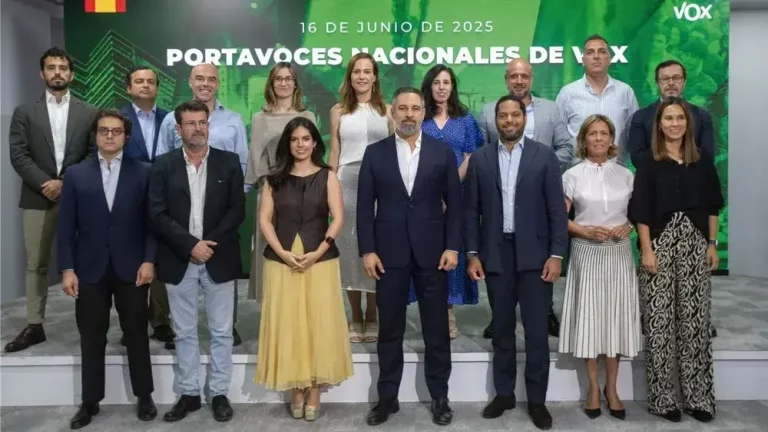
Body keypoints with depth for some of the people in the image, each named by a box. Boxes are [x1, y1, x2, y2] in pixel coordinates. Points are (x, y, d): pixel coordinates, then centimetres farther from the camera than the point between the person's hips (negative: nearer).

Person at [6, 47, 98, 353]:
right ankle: (34, 326, 15)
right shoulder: (25, 112, 8)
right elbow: (18, 155, -1)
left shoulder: (88, 113, 7)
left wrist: (65, 182, -11)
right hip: (37, 198, 1)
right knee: (36, 265, 7)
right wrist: (45, 183, -13)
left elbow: (95, 155, -1)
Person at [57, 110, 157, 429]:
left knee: (136, 334, 8)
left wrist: (149, 260, -10)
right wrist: (67, 268, -4)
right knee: (91, 338, 10)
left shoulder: (143, 173, 1)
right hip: (90, 269, 2)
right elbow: (66, 226, 2)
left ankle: (144, 397, 23)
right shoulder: (76, 174, 6)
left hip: (131, 268, -1)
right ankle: (90, 401, 23)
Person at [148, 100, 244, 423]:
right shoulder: (164, 165, 2)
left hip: (219, 260, 0)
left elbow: (237, 210, -2)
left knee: (221, 332, 7)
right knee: (184, 333, 11)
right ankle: (189, 394, 23)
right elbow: (157, 214, -4)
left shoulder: (228, 162, 2)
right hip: (179, 261, 1)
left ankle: (220, 394, 19)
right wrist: (191, 245, -14)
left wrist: (210, 244, -12)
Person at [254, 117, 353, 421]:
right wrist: (283, 252, -11)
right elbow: (265, 219, 2)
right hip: (281, 261, 1)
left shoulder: (327, 177, 4)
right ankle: (296, 391, 14)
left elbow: (338, 218, -3)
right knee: (287, 325, 3)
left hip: (320, 260, -1)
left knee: (319, 324, 1)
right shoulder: (274, 179, 8)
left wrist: (318, 252, -14)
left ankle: (314, 392, 10)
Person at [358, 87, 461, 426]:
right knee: (389, 330, 9)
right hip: (389, 253, 0)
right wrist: (367, 250, -5)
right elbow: (365, 205, 2)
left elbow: (454, 203, 3)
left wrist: (453, 247, -5)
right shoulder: (375, 153, 4)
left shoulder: (443, 152, 4)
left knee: (437, 329, 8)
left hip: (432, 252, 0)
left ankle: (440, 397, 23)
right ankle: (387, 397, 23)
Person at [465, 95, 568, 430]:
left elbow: (557, 209, -1)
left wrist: (556, 255, -8)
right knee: (502, 329, 11)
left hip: (534, 254, -1)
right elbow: (471, 211, 5)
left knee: (537, 331, 2)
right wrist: (473, 254, -1)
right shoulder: (480, 159, 5)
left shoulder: (544, 156, 2)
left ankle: (536, 400, 15)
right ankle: (504, 393, 24)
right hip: (496, 254, 2)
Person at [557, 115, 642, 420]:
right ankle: (593, 388, 15)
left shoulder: (625, 175, 6)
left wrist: (626, 227, -8)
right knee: (589, 315, 2)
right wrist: (583, 230, -17)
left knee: (616, 316, 5)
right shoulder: (572, 175, 0)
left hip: (618, 253, 2)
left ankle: (611, 388, 18)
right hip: (586, 253, -2)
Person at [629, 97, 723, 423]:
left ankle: (697, 396, 16)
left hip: (695, 245, 3)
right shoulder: (649, 164, -1)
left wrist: (712, 244, 6)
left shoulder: (702, 162, 9)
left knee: (695, 320, 5)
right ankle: (663, 397, 10)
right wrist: (647, 250, -12)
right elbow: (641, 210, -5)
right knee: (659, 322, -1)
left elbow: (712, 206, 12)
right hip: (660, 244, -3)